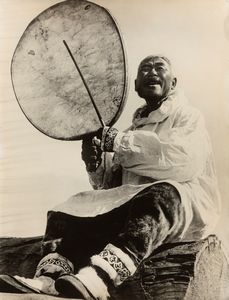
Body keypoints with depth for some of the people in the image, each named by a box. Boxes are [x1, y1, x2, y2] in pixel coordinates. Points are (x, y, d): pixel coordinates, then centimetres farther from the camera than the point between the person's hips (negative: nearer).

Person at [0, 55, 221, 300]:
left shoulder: (187, 116, 6)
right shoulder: (135, 128, 22)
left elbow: (185, 161, -18)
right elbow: (110, 186, 17)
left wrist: (117, 141, -18)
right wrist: (96, 164, -6)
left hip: (186, 206, -5)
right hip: (130, 209, 5)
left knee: (162, 195, -38)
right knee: (70, 210, -10)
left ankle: (100, 275, -54)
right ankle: (49, 277, -34)